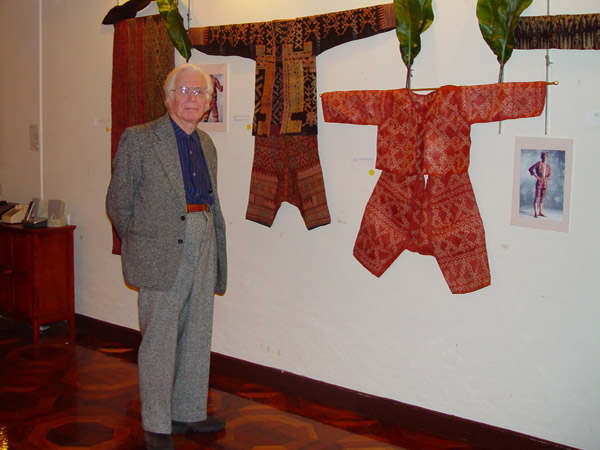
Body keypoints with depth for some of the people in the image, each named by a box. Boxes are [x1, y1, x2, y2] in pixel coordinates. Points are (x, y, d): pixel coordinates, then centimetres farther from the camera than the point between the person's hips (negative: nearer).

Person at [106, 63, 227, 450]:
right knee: (159, 341, 0)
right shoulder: (139, 139, -4)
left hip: (203, 249, 6)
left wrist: (214, 247, 14)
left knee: (198, 338, 13)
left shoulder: (207, 145, 14)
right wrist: (142, 245, 4)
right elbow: (119, 202, -1)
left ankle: (189, 413, 27)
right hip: (161, 254, -6)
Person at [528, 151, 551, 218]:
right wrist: (536, 176, -9)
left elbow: (549, 173, 25)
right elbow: (530, 169, -5)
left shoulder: (548, 166, 12)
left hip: (545, 182, 5)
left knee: (542, 197, 7)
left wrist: (547, 178, 6)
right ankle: (535, 213, -9)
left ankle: (540, 212, 12)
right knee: (537, 197, -8)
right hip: (539, 182, -5)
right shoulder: (538, 163, -3)